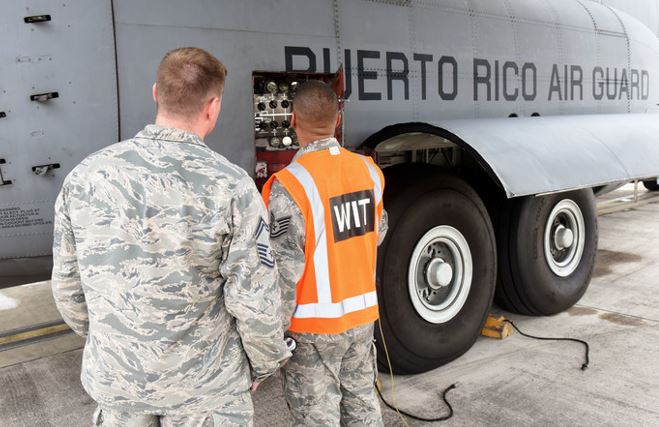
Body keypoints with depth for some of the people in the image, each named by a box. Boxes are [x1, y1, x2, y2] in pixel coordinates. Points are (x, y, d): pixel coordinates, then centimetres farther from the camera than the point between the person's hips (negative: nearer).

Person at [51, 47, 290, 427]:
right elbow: (254, 298, -17)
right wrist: (264, 364, 2)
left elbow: (68, 284, 1)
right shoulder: (231, 186, -20)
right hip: (205, 382, -3)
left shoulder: (86, 175, -8)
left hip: (115, 377, 3)